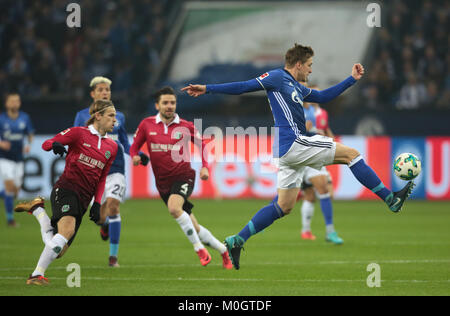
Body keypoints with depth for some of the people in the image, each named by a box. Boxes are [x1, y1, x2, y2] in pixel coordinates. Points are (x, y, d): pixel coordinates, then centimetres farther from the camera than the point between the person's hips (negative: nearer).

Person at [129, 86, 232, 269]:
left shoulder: (186, 127, -2)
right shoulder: (147, 125, 1)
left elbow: (202, 144, 12)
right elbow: (135, 146, 9)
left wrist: (205, 167, -1)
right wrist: (135, 156, -13)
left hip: (183, 176, -3)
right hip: (163, 182, 3)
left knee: (174, 207, -33)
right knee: (194, 228, 6)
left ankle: (199, 248, -22)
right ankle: (223, 250, 24)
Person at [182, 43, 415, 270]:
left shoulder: (296, 87, 24)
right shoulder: (277, 78, -3)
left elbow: (323, 97, 35)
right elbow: (244, 87, -5)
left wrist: (352, 79, 34)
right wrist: (207, 89, -11)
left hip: (289, 150, 10)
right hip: (293, 142, -10)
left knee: (283, 206, 10)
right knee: (351, 154, -5)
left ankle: (237, 241, 8)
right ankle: (391, 199, -2)